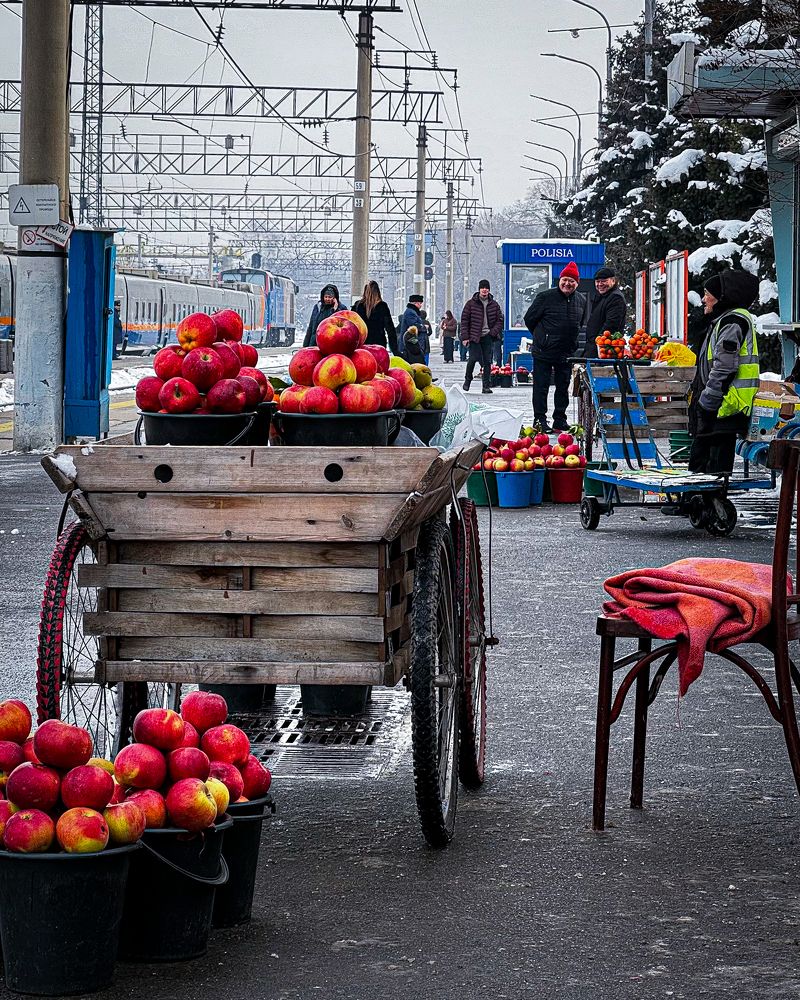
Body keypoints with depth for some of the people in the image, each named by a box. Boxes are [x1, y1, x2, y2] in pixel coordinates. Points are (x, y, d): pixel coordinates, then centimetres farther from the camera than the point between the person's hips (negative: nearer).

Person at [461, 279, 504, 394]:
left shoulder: (494, 305, 8)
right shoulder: (471, 303, 1)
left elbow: (500, 320, 13)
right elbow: (464, 320, 1)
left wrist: (494, 332, -4)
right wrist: (465, 337, -6)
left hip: (488, 337, 2)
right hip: (474, 336, -2)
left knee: (487, 361, 0)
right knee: (473, 358, -11)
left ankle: (486, 385, 5)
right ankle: (467, 380, 13)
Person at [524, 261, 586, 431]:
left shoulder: (582, 300, 6)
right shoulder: (545, 297, -8)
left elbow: (582, 324, 21)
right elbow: (529, 319, -1)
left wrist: (573, 341, 14)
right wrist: (541, 337, 5)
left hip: (567, 353, 4)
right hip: (543, 352, -4)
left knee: (563, 388, 11)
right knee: (541, 387, -1)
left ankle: (560, 420, 19)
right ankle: (540, 420, 4)